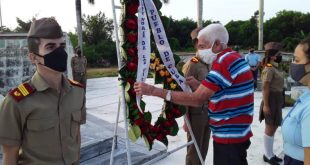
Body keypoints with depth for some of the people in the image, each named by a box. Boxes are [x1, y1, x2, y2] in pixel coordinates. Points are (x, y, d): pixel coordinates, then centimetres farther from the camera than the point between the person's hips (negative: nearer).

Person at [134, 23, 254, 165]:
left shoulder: (225, 62, -21)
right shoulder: (233, 58, 12)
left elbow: (197, 100, -26)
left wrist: (154, 91, -28)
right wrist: (198, 85, 3)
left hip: (229, 136, -10)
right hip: (236, 134, 10)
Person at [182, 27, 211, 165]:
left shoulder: (210, 64, 7)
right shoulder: (191, 65, -15)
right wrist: (186, 119, -16)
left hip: (208, 112, 7)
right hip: (196, 113, -7)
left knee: (203, 149, 18)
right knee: (194, 150, 6)